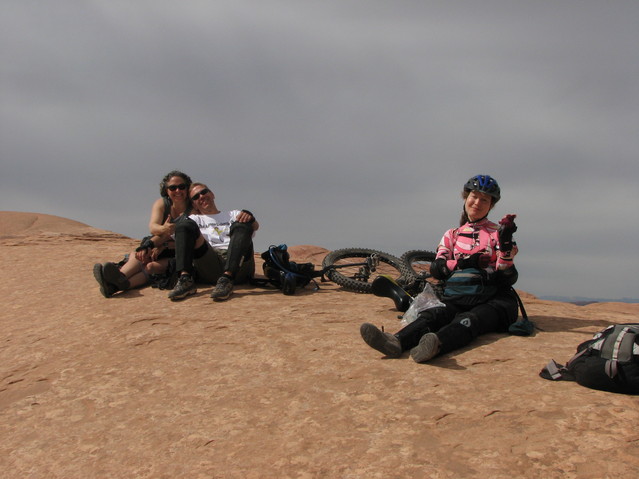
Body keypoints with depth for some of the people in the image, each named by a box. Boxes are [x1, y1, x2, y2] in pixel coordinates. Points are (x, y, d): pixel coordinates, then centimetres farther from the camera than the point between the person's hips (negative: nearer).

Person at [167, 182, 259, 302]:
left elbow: (255, 226, 8)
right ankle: (185, 280, -32)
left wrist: (249, 217, -16)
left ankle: (226, 279, -41)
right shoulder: (195, 219, 33)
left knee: (242, 224, -23)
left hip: (238, 269, 0)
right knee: (185, 224, -13)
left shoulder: (233, 214, 29)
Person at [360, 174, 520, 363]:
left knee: (470, 319, -35)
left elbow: (508, 277, 1)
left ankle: (436, 344, -66)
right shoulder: (452, 235, 22)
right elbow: (436, 269, 7)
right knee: (434, 314, -30)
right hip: (457, 298, 2)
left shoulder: (497, 233, 14)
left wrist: (506, 243, -13)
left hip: (493, 300, -2)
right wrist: (464, 263, -8)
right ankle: (396, 342, -59)